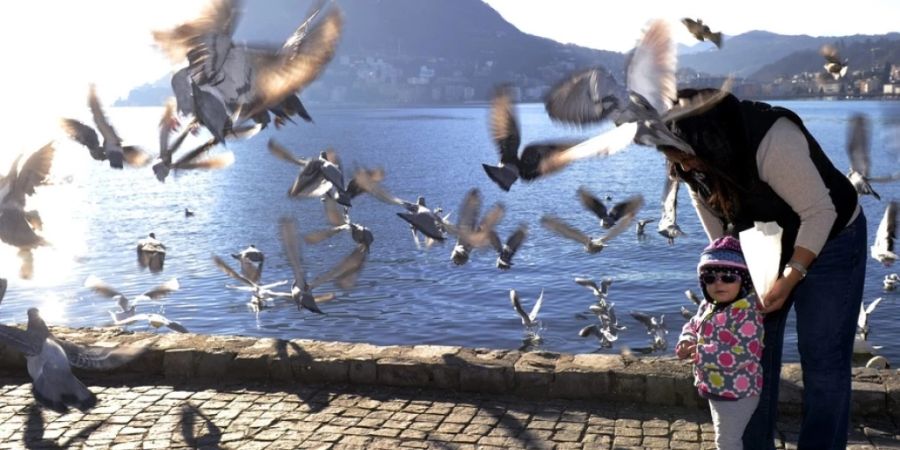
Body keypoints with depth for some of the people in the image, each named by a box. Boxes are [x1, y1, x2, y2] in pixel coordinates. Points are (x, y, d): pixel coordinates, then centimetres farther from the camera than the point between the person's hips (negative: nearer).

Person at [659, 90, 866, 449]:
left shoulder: (773, 142, -37)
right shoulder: (692, 165, -16)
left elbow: (820, 213, -28)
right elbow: (719, 232, -2)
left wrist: (790, 278, -27)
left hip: (829, 241, -5)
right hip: (764, 249, 6)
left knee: (822, 359, -2)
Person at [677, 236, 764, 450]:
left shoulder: (747, 314, -26)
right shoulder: (708, 306, 2)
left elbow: (744, 354, -33)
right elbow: (693, 326, 17)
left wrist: (703, 353, -28)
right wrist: (686, 342, -7)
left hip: (736, 392, -9)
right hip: (716, 388, 9)